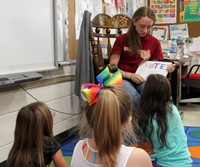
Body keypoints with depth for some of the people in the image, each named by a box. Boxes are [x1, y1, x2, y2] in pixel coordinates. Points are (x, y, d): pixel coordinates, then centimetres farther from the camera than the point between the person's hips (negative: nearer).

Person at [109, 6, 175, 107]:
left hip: (142, 79, 2)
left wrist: (165, 69, -11)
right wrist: (130, 75, -17)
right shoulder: (121, 40, 4)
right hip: (123, 78, -1)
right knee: (134, 97, -36)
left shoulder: (155, 42, 11)